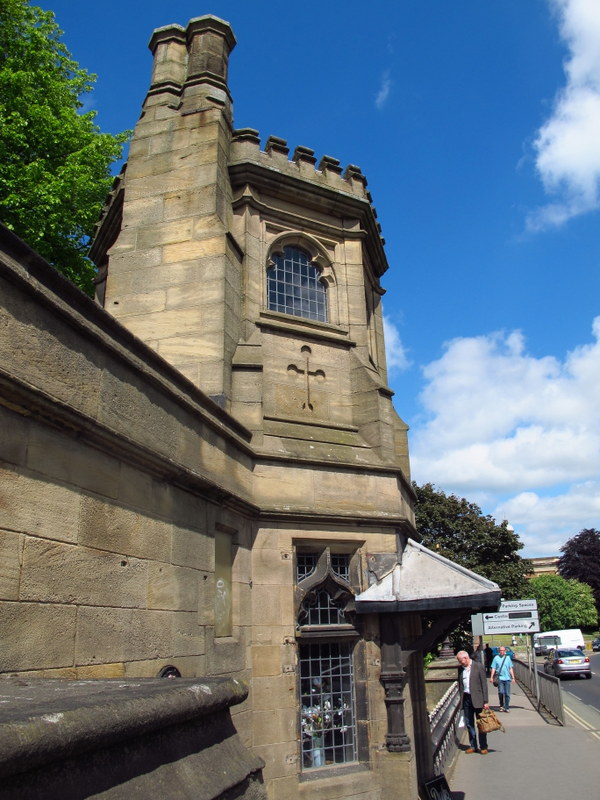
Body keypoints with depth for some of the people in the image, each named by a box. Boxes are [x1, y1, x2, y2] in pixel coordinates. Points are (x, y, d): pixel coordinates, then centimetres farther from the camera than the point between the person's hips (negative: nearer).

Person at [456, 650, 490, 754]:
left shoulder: (479, 666, -8)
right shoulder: (460, 668, 8)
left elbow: (484, 684, -8)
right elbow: (460, 684, 12)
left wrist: (485, 701, -11)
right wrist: (461, 699, 4)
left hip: (477, 699, -5)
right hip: (466, 699, 5)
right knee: (469, 724, 10)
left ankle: (483, 747, 15)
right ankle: (472, 746, 21)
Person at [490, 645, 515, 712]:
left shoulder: (508, 658, 9)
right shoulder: (496, 658, 4)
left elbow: (511, 668, 12)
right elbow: (493, 668, 5)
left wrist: (513, 677, 7)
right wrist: (491, 677, -2)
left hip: (507, 678, 1)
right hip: (500, 678, -1)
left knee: (507, 694, 2)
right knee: (501, 692, -8)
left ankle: (506, 707, 12)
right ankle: (501, 706, 12)